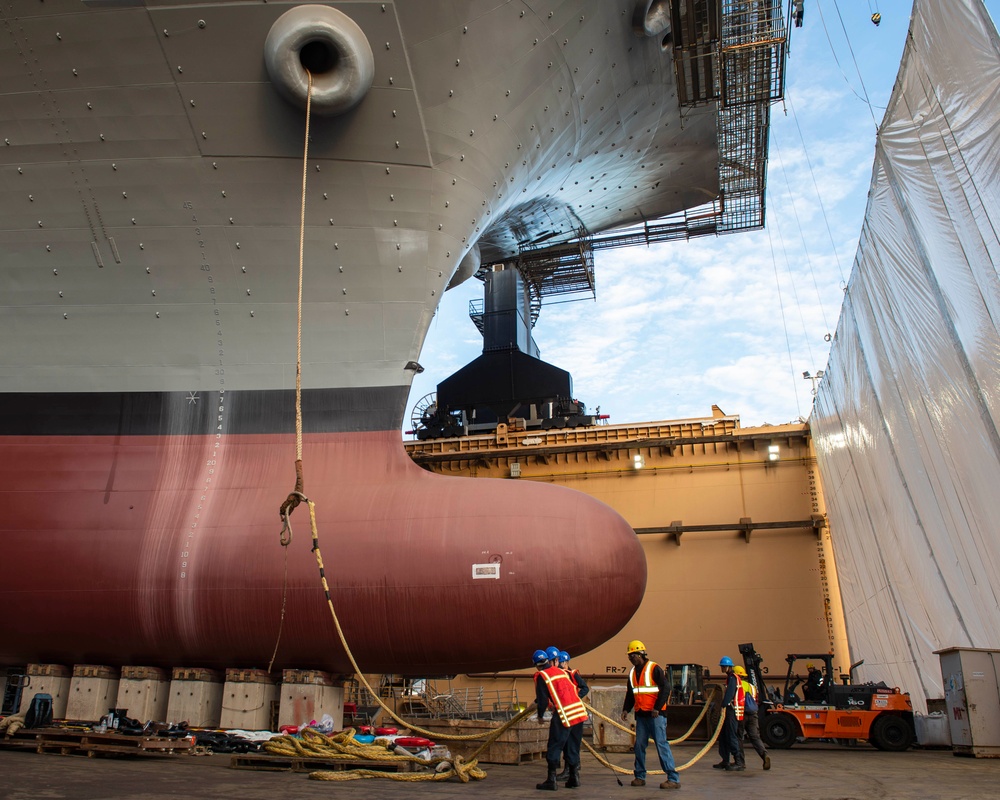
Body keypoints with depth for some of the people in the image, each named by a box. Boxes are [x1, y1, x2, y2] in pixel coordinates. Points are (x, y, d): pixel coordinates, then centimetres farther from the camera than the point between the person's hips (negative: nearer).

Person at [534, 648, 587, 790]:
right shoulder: (561, 671, 19)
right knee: (573, 748, 16)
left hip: (563, 715, -6)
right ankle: (574, 779, 19)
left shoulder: (541, 676, -1)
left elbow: (542, 699, -3)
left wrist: (540, 716, 14)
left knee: (554, 748, 4)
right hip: (579, 712, 7)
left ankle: (551, 780, 5)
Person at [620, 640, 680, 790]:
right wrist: (626, 709, 7)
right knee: (639, 745, 8)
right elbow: (630, 694, 20)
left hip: (655, 714, -7)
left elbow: (665, 689, -12)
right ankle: (640, 777, 18)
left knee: (661, 744, -8)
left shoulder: (654, 669, -9)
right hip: (641, 715, 7)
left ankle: (673, 779, -3)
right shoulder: (633, 672, 12)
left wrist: (657, 708, -18)